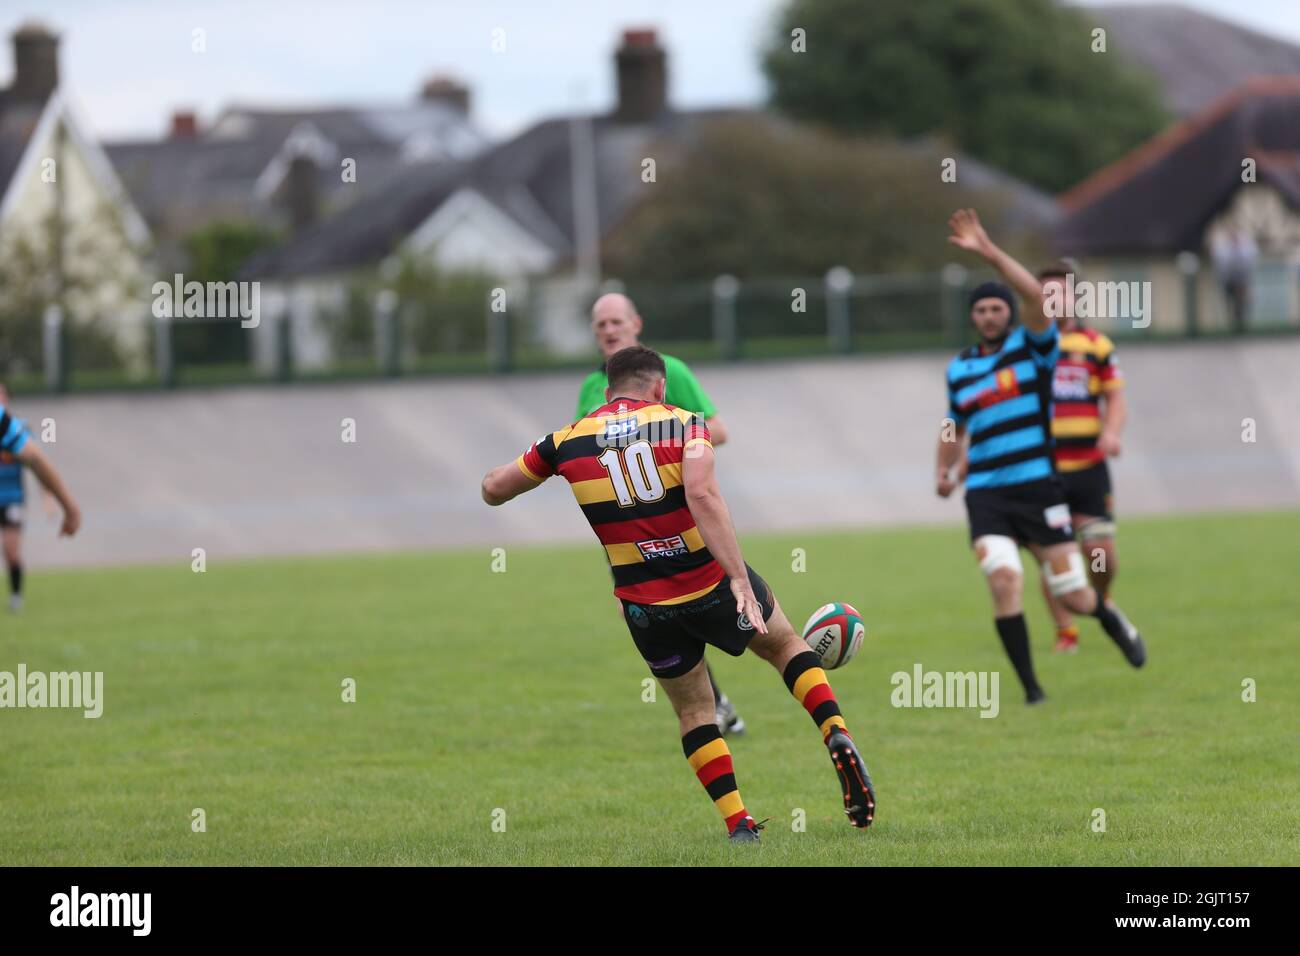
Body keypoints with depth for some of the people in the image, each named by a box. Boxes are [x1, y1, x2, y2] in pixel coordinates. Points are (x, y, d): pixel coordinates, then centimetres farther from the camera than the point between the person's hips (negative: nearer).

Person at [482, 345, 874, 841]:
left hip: (646, 608, 1)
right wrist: (739, 578, -27)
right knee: (785, 644, 26)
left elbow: (493, 489, 11)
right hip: (713, 585, -1)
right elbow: (703, 496, -23)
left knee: (693, 709, 21)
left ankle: (738, 825, 12)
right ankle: (837, 737, 5)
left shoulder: (568, 440, 2)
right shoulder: (682, 424, -6)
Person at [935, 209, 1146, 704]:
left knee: (1075, 597, 0)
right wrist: (945, 468, 14)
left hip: (1038, 487, -3)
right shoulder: (959, 369, 14)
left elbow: (1038, 297, -20)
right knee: (1003, 579, -22)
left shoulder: (1033, 345, 0)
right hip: (985, 493, 3)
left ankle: (1115, 621, 37)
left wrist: (989, 252, -26)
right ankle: (1031, 689, -13)